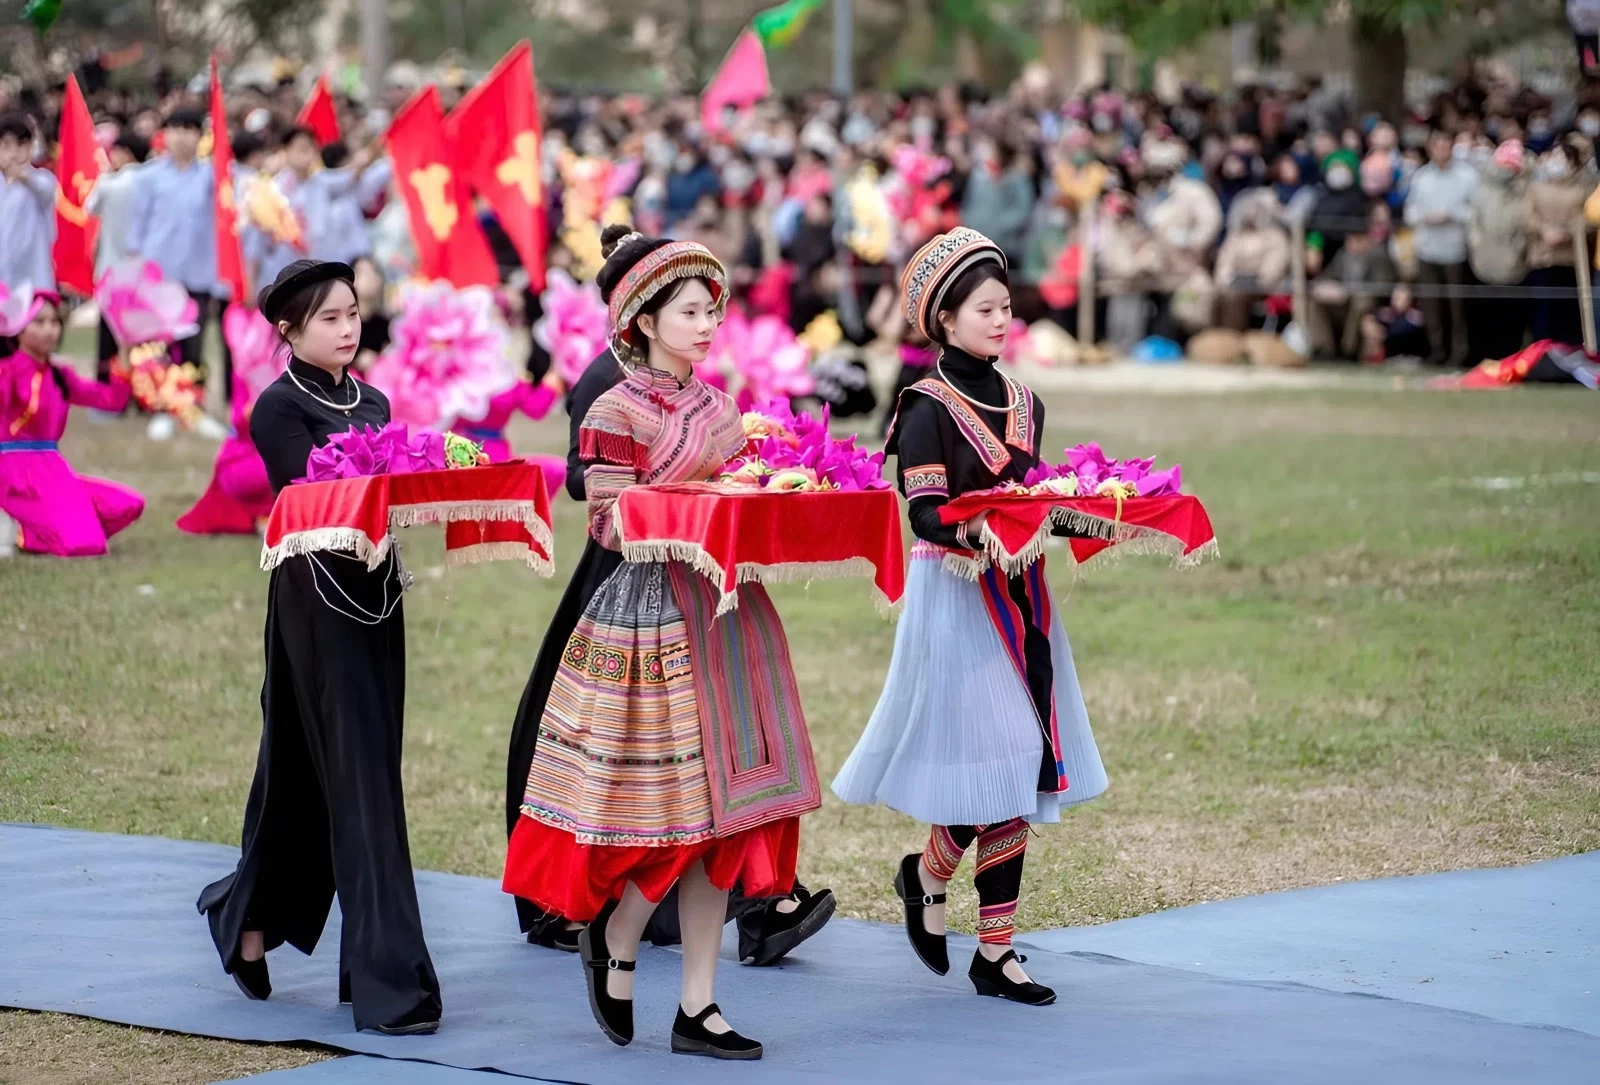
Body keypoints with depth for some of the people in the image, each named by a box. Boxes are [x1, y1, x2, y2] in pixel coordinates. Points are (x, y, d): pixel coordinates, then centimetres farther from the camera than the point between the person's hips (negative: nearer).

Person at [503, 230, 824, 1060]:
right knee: (679, 805, -8)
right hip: (654, 611, -7)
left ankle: (697, 1011, 11)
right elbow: (609, 523, -14)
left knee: (722, 811, 5)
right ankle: (612, 939, 21)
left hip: (723, 611, 7)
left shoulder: (717, 406, 13)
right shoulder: (616, 414, -10)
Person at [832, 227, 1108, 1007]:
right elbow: (925, 514, -15)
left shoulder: (1023, 405, 13)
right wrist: (980, 530, -33)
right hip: (956, 596, -7)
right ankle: (925, 876, 19)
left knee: (1024, 766, 3)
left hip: (1018, 593, 7)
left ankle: (996, 951, 8)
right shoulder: (929, 408, -7)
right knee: (990, 763, -11)